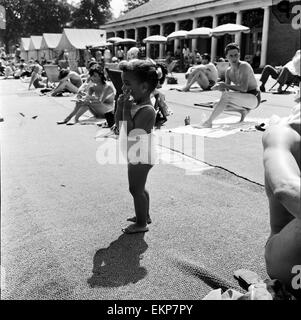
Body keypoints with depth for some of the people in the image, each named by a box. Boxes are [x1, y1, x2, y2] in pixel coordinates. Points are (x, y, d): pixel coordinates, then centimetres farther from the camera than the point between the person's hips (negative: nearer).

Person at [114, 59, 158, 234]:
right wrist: (120, 105, -7)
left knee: (136, 190, 4)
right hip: (136, 156, 10)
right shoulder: (134, 103, 2)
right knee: (139, 188, 23)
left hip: (139, 158, -10)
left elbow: (131, 135, -31)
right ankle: (145, 215, 41)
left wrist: (127, 109, -29)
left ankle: (141, 223, 21)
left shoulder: (147, 111, -26)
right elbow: (119, 124, 8)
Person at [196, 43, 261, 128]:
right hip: (243, 99, 9)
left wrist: (225, 85, -21)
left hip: (254, 98, -8)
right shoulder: (228, 71, 7)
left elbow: (244, 88, -28)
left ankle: (208, 122, -27)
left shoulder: (244, 66, -17)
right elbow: (226, 90, 6)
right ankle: (243, 110, 6)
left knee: (225, 95, -30)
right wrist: (220, 86, -17)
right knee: (215, 105, 1)